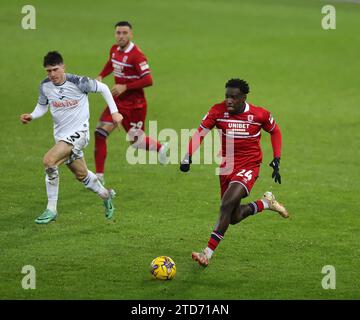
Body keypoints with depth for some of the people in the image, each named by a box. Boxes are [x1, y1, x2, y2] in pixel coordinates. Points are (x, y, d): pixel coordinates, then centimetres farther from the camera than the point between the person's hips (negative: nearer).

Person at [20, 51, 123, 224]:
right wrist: (31, 116, -8)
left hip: (78, 132, -6)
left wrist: (114, 112, 0)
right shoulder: (45, 86, -4)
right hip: (60, 135, 6)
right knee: (81, 174, 18)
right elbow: (42, 106, 13)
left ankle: (51, 209, -16)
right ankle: (106, 195, 47)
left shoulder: (79, 82, -18)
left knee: (49, 160, -25)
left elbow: (103, 88, -3)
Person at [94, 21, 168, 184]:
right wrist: (100, 76, 9)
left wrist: (125, 87, -24)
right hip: (118, 101, 7)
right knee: (100, 134, -7)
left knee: (135, 141, 4)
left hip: (135, 104, -7)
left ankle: (161, 147, 37)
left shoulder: (136, 55, -20)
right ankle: (99, 175, -2)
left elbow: (148, 80, -23)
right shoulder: (115, 49, 3)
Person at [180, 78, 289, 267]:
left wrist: (276, 160, 3)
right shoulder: (218, 111, -9)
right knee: (234, 218, 11)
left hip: (249, 166, -4)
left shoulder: (260, 115, -10)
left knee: (227, 205, -25)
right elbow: (200, 133, -9)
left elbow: (275, 131, 9)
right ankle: (266, 203, 38)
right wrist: (188, 157, -25)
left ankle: (208, 254, -23)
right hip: (227, 166, 4)